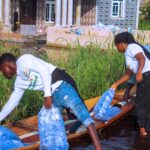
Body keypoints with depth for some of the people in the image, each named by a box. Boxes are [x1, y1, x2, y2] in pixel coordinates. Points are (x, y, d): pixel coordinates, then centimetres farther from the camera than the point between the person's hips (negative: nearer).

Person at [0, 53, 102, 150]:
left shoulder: (23, 60, -2)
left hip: (61, 85, -11)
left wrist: (47, 95, -16)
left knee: (77, 108, -28)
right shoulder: (19, 82, 21)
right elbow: (12, 102, 30)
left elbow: (44, 69, -13)